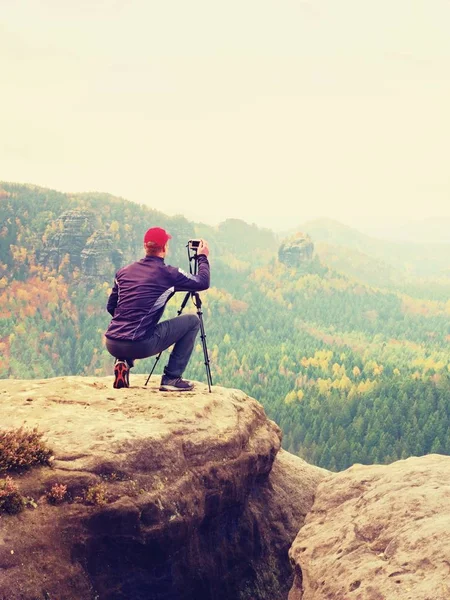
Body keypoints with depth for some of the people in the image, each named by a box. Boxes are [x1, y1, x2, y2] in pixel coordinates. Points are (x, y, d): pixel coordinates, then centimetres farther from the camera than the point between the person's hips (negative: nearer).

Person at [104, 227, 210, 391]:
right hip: (140, 345, -6)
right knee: (193, 321, 9)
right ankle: (171, 378, 7)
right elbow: (203, 282, 10)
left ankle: (123, 362, 12)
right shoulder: (168, 274, -3)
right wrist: (202, 257, 28)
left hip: (111, 345, 6)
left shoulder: (124, 271, 12)